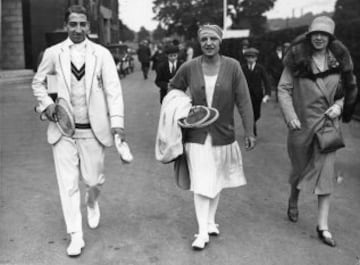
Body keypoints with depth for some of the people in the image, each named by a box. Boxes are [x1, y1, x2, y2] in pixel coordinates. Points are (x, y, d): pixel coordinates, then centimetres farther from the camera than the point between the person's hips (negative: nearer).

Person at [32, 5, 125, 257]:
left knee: (94, 179, 10)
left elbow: (113, 88, -8)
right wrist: (46, 103, -3)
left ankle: (92, 202, 46)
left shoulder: (102, 54, -2)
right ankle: (75, 236, 12)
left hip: (93, 129, 0)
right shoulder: (53, 53, 2)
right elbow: (38, 81, 16)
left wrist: (117, 121, -21)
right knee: (68, 184, 1)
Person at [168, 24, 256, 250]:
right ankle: (202, 232, 7)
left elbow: (244, 101, -8)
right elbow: (173, 88, 12)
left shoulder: (232, 66, -9)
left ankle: (211, 221, 35)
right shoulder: (189, 68, -7)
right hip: (197, 135, -1)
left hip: (223, 134, 1)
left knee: (218, 180, 17)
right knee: (201, 184, -2)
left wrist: (249, 132, -10)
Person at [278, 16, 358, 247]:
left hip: (328, 122, 1)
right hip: (301, 123, -1)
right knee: (300, 167, 14)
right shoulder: (297, 59, -5)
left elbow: (349, 89, 12)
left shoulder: (339, 60, 2)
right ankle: (293, 200, 46)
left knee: (326, 170, -3)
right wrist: (290, 115, -16)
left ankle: (323, 225, 3)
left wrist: (339, 105, -7)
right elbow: (284, 88, -6)